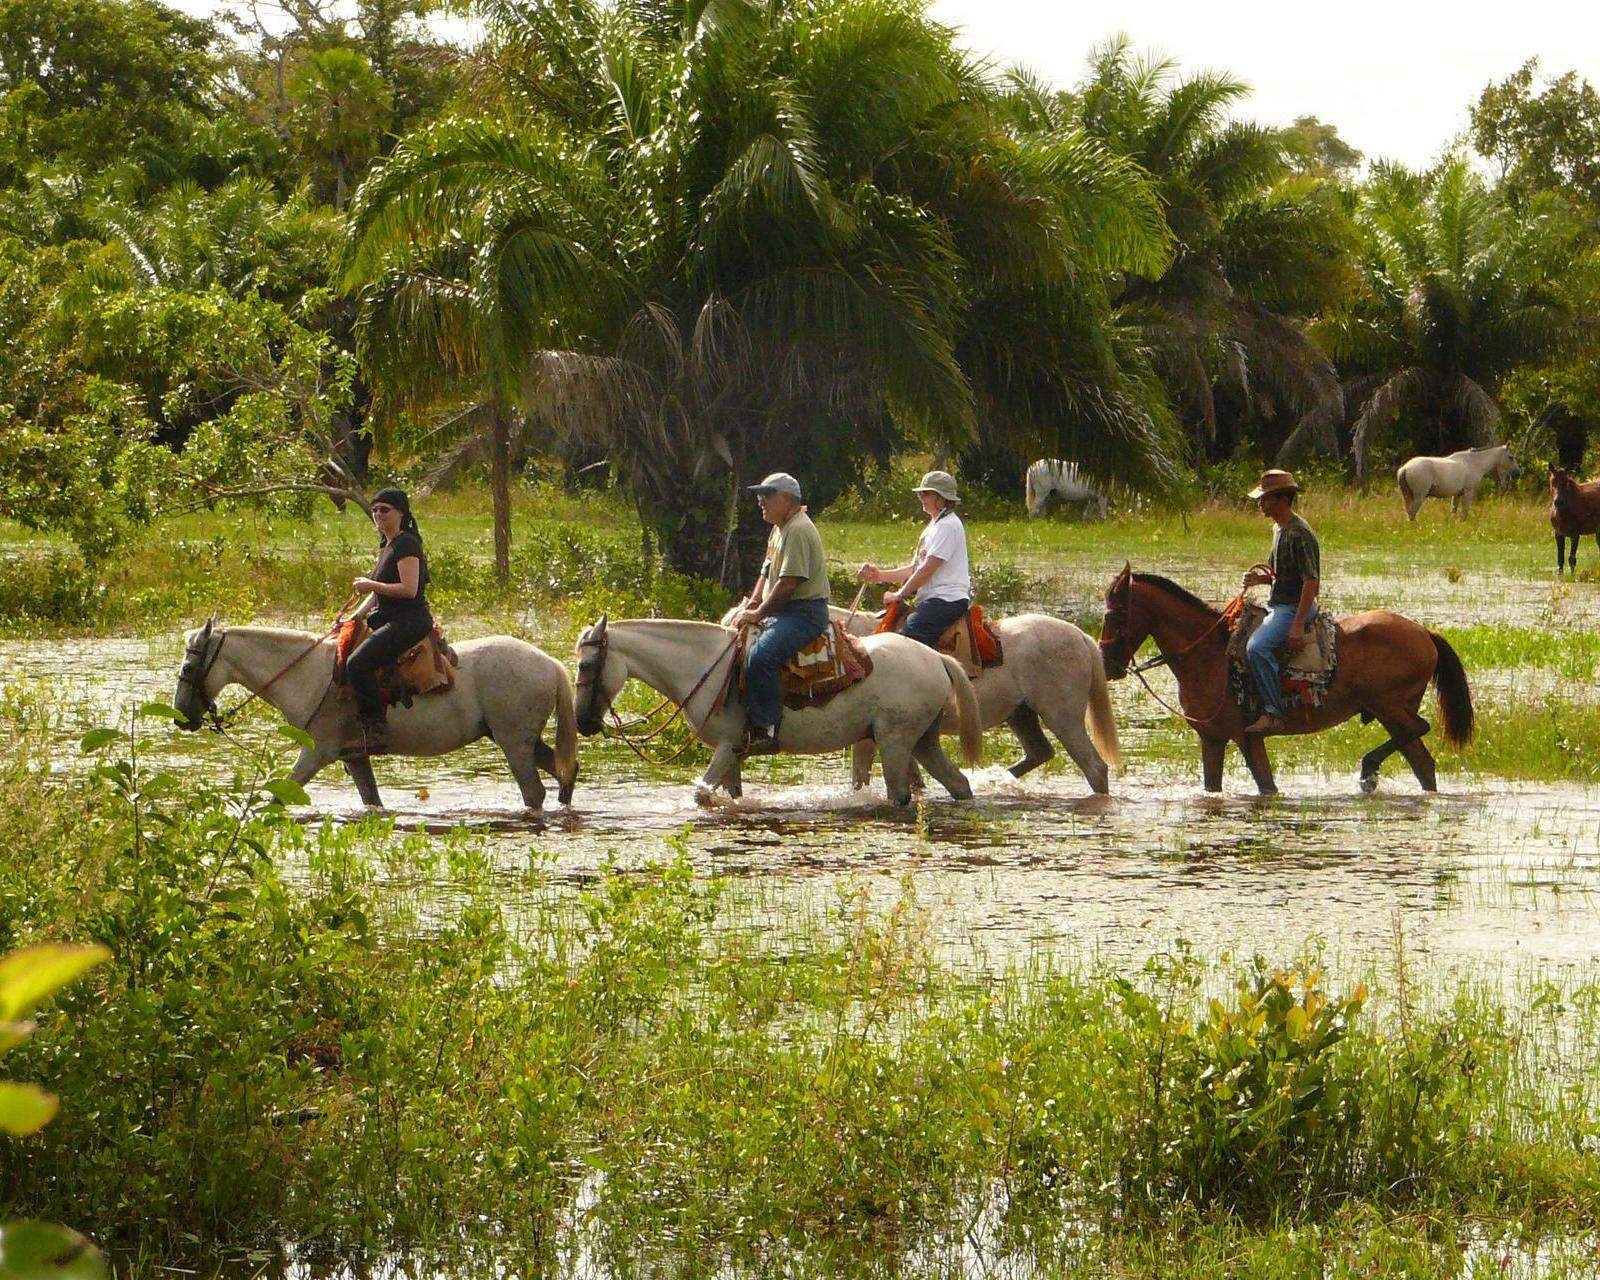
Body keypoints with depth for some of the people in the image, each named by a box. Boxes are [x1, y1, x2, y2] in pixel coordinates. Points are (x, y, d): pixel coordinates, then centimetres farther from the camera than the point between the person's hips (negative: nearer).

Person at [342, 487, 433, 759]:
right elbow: (379, 593, 23)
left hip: (409, 622, -11)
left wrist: (369, 585, -13)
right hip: (388, 620, 11)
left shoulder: (406, 545, -11)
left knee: (358, 663, -27)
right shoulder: (387, 548, 20)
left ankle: (375, 731, -26)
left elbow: (409, 589, -21)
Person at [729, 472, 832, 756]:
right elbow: (767, 573, 23)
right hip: (780, 613, 11)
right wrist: (751, 604, 7)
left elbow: (789, 582, -21)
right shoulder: (779, 530, 19)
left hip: (804, 612, -11)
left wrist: (759, 613, -17)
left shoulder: (798, 531, -15)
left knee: (761, 655, -31)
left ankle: (766, 728, -29)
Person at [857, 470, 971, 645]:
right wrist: (880, 575, 13)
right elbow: (914, 569, 24)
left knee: (908, 635, -30)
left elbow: (927, 570, -16)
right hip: (933, 600, 11)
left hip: (947, 600, -11)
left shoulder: (948, 525, -11)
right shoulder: (934, 526, 23)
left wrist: (900, 595, -9)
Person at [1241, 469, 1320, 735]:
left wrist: (1298, 626, -28)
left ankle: (1274, 713, -30)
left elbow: (1311, 582, -22)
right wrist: (1259, 578, 1)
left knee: (1257, 647, -32)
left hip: (1294, 608, -11)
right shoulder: (1279, 530, 14)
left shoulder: (1300, 534, -17)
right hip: (1276, 605, 11)